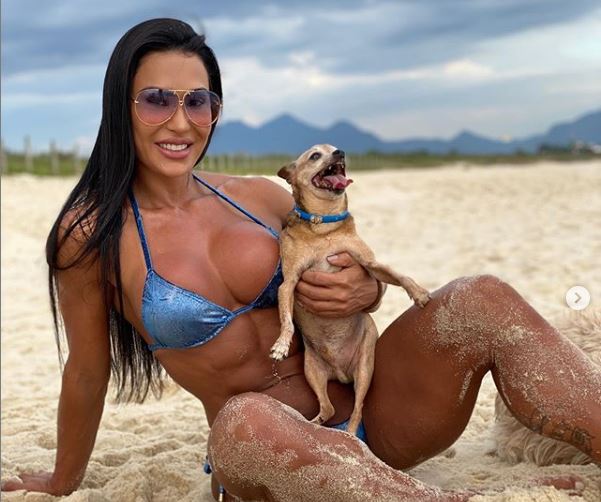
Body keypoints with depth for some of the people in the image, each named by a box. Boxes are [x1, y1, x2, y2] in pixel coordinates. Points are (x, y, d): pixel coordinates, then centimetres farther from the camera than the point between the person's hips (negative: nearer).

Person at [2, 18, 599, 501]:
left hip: (363, 410, 5)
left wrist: (363, 292, -6)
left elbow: (355, 276, 18)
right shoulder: (92, 235, -4)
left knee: (481, 299, -20)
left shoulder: (259, 197, 6)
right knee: (244, 422, -41)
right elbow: (87, 373, 7)